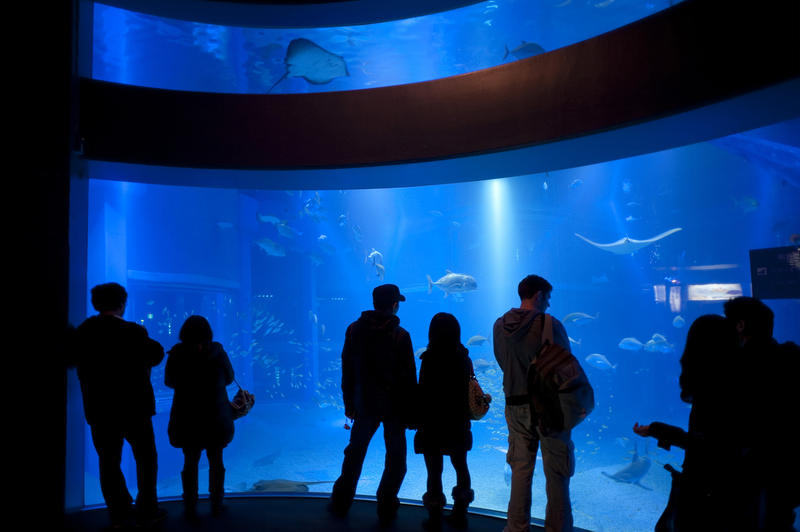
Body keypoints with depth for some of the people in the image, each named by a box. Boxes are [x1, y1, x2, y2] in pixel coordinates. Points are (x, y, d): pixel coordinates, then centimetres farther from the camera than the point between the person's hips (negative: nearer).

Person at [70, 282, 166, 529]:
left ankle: (118, 513, 21)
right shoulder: (132, 331, -17)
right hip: (134, 407, -4)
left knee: (108, 462, 15)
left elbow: (75, 359, 7)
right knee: (146, 458, 12)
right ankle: (147, 511, 15)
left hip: (98, 410, 4)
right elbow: (156, 354, -8)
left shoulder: (82, 332, -4)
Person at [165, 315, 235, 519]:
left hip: (187, 419, 1)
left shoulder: (176, 355, -9)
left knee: (190, 462, 17)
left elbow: (169, 382, 6)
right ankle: (216, 505, 25)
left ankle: (190, 509, 22)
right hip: (216, 418, 0)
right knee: (216, 460, 17)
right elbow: (228, 378, 4)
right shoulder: (217, 352, -11)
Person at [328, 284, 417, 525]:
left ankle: (341, 503, 27)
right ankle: (386, 509, 15)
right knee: (395, 456, 12)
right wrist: (411, 412, -6)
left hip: (365, 403, 4)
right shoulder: (399, 335, -15)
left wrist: (349, 403, 13)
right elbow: (408, 377, -13)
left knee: (355, 451, 19)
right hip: (394, 405, -4)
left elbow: (347, 369, 4)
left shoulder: (354, 330, -2)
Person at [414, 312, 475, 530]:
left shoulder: (430, 359, -18)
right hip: (459, 424, 5)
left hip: (433, 425, -5)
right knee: (461, 467, 18)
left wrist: (420, 421, -4)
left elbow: (424, 394, -15)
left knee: (434, 471, 6)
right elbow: (469, 391, 5)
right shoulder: (464, 358, -3)